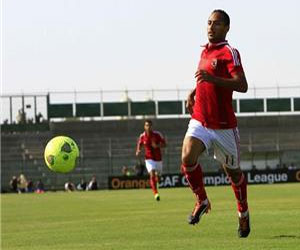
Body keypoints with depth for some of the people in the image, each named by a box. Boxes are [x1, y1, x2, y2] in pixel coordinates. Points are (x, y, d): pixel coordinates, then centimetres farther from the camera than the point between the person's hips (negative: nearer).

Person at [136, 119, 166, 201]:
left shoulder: (157, 134, -8)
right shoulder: (142, 136, -5)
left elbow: (164, 144, -3)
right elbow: (139, 145, 12)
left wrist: (157, 146, -24)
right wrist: (138, 151, -10)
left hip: (158, 159, 1)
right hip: (149, 159, -1)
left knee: (157, 176, 13)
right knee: (152, 175, -23)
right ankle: (155, 193, -22)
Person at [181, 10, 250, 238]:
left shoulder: (229, 53, -12)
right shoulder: (205, 51, 11)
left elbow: (242, 86, -25)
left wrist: (212, 79, -35)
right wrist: (194, 92, 13)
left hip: (223, 125, -5)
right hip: (200, 121, 5)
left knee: (233, 172, 10)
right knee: (187, 158, -20)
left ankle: (243, 213, 33)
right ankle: (202, 201, 1)